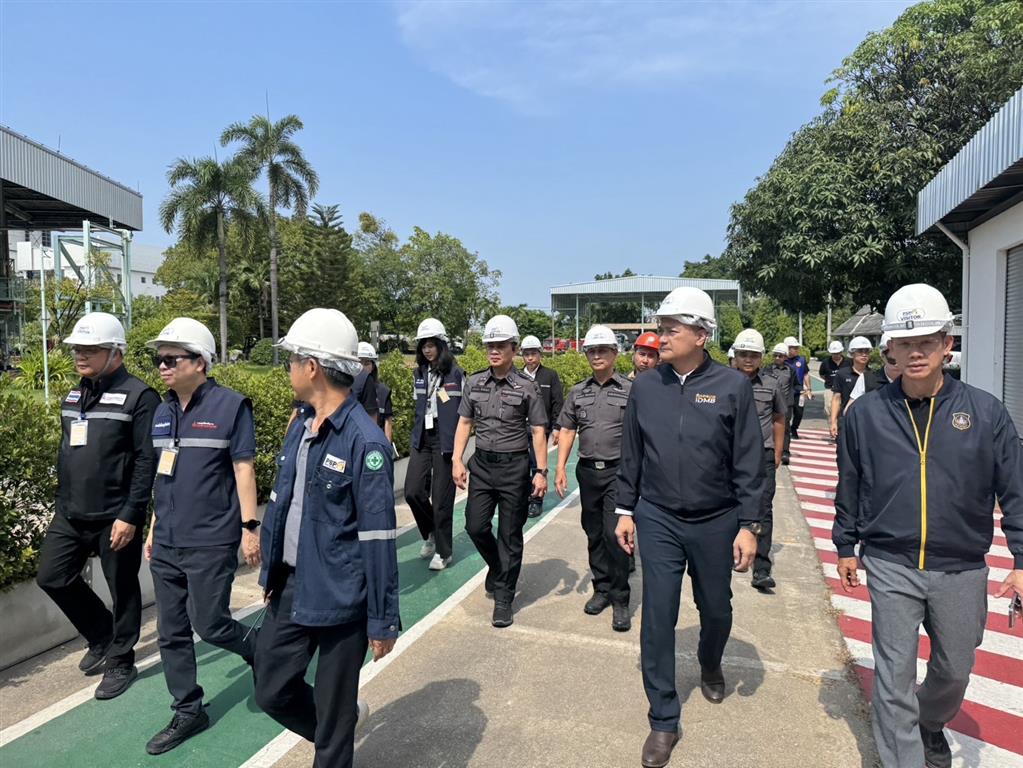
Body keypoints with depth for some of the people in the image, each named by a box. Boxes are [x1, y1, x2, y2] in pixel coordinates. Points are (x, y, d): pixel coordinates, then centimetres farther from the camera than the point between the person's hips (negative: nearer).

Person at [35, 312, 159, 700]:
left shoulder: (138, 396, -13)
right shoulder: (73, 397, 12)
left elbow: (147, 462, -17)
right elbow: (66, 453, 19)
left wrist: (130, 515, -20)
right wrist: (63, 503, 17)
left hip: (115, 517, -8)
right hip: (70, 514, 8)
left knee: (122, 589, 6)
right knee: (52, 577, 12)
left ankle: (121, 662, 25)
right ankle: (102, 636, 34)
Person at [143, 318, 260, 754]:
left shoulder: (230, 406, -11)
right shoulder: (163, 412, 8)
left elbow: (243, 470, -12)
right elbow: (163, 477, 15)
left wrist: (249, 527, -13)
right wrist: (153, 528, 17)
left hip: (211, 543, -7)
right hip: (166, 544, 7)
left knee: (210, 625, 0)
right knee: (171, 634, 13)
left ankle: (261, 653, 30)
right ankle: (187, 713, 29)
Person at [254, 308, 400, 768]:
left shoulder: (364, 441, -21)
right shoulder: (300, 426, 3)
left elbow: (378, 537, -19)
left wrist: (382, 621, -14)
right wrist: (271, 573, 17)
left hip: (340, 597, -7)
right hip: (292, 586, 7)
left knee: (332, 709, 12)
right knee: (271, 690, 19)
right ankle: (342, 725, 45)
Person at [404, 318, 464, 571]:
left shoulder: (455, 374, -6)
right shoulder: (419, 374, 8)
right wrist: (418, 433, 15)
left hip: (445, 441, -4)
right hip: (421, 439, 5)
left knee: (442, 498, 1)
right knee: (413, 491, -2)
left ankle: (443, 552, 17)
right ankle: (431, 533, 26)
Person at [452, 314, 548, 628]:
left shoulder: (526, 387, -5)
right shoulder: (474, 382, 5)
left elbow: (538, 431, -2)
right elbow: (464, 423, 9)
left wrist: (541, 471, -8)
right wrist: (457, 461, 0)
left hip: (514, 466, -3)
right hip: (481, 464, 3)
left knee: (510, 535, 4)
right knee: (475, 526, 4)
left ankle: (503, 599, 18)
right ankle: (498, 567, 36)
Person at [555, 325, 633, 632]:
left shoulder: (630, 390, -3)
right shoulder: (578, 392, 9)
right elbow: (567, 431, 10)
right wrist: (560, 468, 2)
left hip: (619, 471, -4)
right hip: (587, 471, 4)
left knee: (615, 534, -9)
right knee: (594, 534, 13)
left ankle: (620, 599, 5)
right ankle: (601, 589, 29)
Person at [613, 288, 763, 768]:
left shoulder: (732, 386, -8)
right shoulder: (645, 386, -1)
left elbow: (749, 463, -6)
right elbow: (631, 455, 6)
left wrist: (748, 525, -8)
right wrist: (625, 510, 6)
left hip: (715, 522, -1)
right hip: (658, 520, 1)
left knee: (716, 609, 18)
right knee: (657, 619, 3)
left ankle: (710, 666, 51)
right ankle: (664, 721, 20)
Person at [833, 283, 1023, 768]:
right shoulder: (866, 413, -5)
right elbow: (849, 487, 4)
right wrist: (846, 548, 8)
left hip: (962, 571, 2)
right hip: (891, 568, -1)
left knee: (954, 671, 21)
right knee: (894, 678, 3)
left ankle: (930, 725, 50)